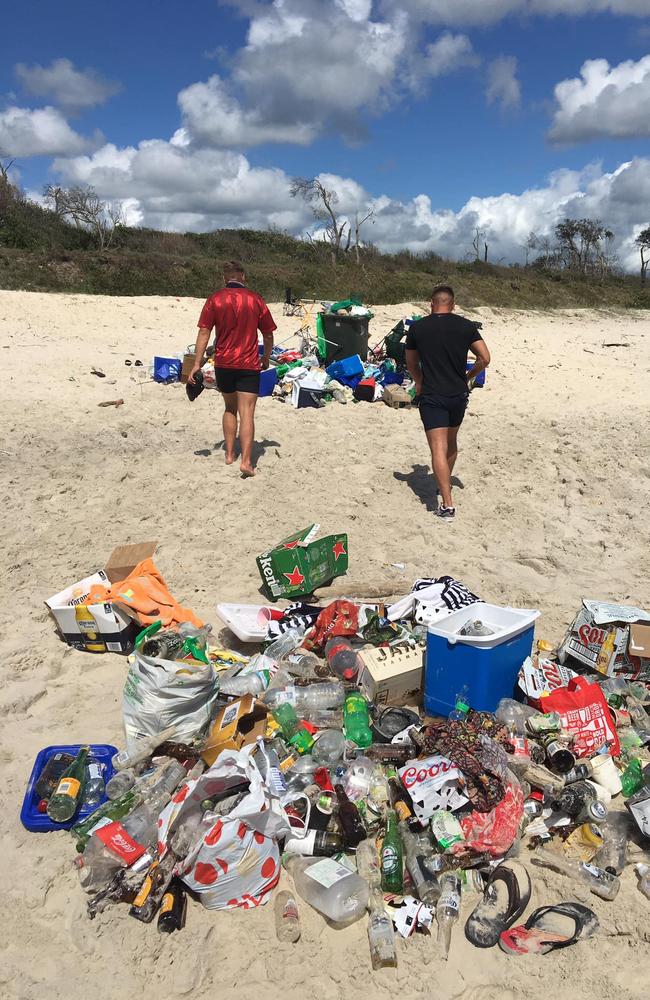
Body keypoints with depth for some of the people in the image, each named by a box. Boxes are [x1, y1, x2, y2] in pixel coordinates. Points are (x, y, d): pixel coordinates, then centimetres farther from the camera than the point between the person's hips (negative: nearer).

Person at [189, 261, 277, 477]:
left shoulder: (215, 299, 1)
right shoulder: (256, 300, 2)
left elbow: (204, 332, -4)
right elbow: (268, 335, 8)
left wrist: (197, 364, -2)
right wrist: (266, 359, 23)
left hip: (223, 364, 2)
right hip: (249, 365, -2)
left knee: (230, 409, 20)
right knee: (246, 413, -5)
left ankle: (229, 455, 23)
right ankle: (246, 461, -15)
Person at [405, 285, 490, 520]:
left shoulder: (417, 328, -2)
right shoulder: (466, 326, 0)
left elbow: (411, 364, 10)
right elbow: (485, 359, -1)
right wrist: (468, 377, 16)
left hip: (431, 396, -3)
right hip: (459, 395, 3)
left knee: (438, 449, -8)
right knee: (451, 442, 23)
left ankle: (447, 504, -15)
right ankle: (446, 483, 43)